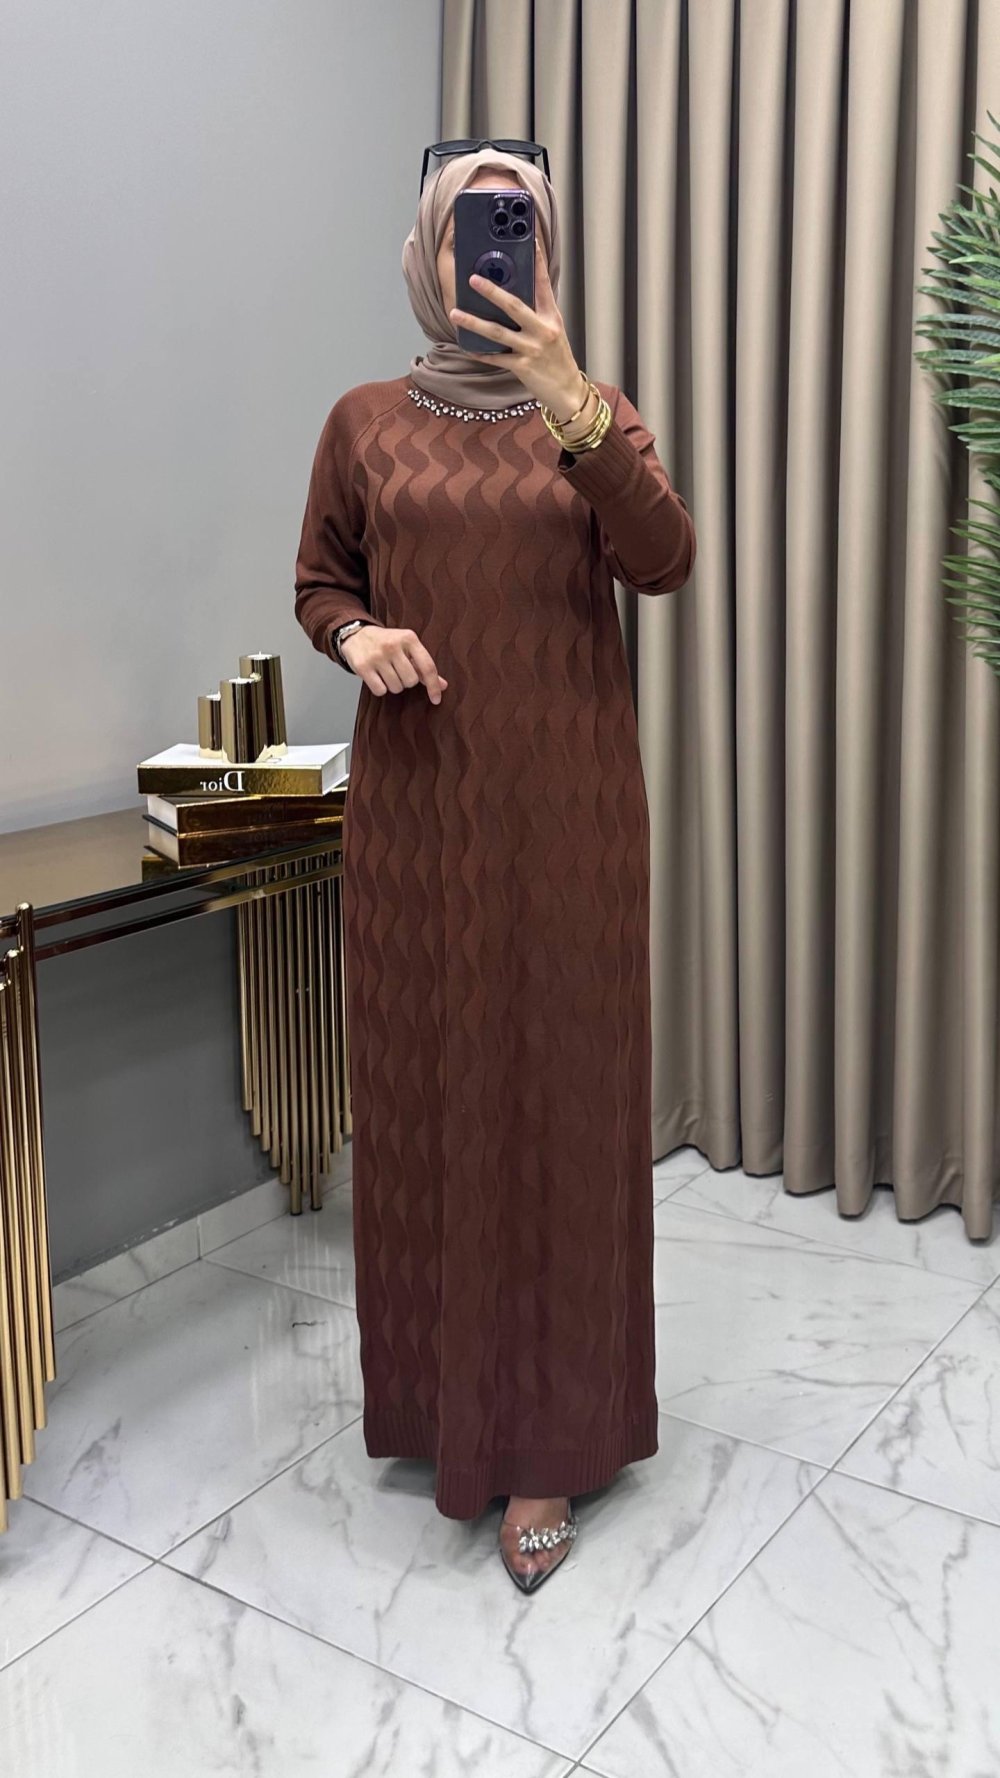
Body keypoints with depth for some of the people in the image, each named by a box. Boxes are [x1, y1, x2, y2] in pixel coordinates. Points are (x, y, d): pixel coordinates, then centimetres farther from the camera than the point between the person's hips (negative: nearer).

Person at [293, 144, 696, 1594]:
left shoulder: (596, 419, 4)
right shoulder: (366, 423, 7)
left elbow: (664, 565, -13)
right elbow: (319, 581, 15)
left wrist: (573, 404, -26)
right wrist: (356, 637, -7)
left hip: (566, 806, -1)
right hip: (417, 805, 1)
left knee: (559, 1093, 1)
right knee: (424, 1086, 8)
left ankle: (545, 1435, 12)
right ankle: (433, 1381, 28)